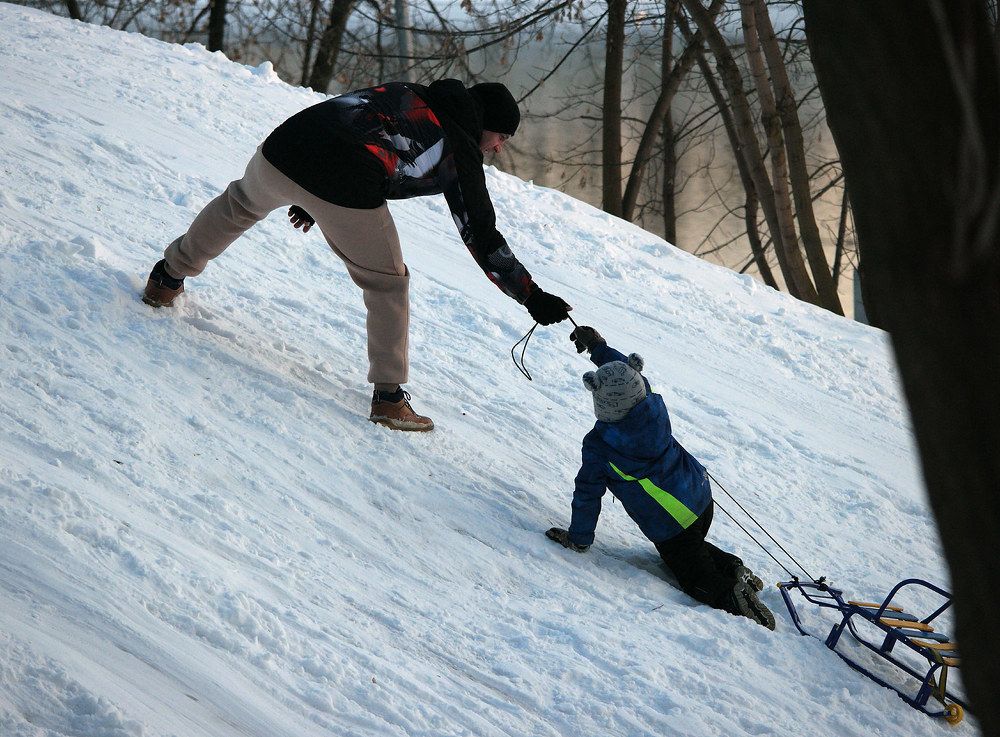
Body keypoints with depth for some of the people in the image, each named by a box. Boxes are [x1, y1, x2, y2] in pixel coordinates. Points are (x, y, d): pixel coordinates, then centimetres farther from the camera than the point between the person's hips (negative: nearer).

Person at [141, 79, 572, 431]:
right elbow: (484, 240, 8)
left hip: (283, 147, 5)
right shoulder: (462, 153, 11)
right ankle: (389, 395, 14)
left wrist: (311, 199, 45)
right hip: (346, 195, -5)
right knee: (387, 284, 16)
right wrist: (533, 297, 12)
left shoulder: (405, 94, 28)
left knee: (241, 203, 36)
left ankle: (168, 278, 49)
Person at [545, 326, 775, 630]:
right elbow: (627, 370, 10)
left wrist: (579, 538, 3)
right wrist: (598, 347, 22)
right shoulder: (653, 406, -11)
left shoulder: (598, 446, -23)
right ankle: (734, 568, 10)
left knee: (694, 577, 10)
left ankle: (731, 595, -18)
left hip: (669, 523, -6)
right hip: (701, 496, 6)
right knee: (695, 548, 33)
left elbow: (588, 494, -12)